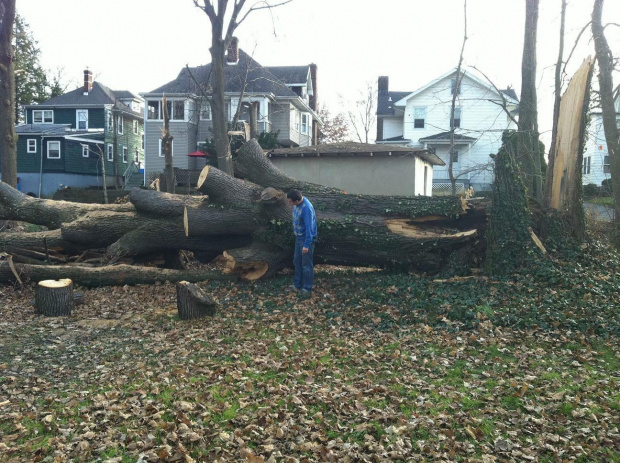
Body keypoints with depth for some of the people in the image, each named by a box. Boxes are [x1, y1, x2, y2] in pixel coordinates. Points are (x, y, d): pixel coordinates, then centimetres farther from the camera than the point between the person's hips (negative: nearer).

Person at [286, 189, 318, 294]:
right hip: (299, 237, 9)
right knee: (297, 262, 18)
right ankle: (298, 285, 32)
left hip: (306, 239, -9)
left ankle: (307, 289, 15)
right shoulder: (297, 203, -3)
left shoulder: (306, 208, -30)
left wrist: (306, 245, -26)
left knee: (306, 265, 3)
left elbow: (309, 227, -28)